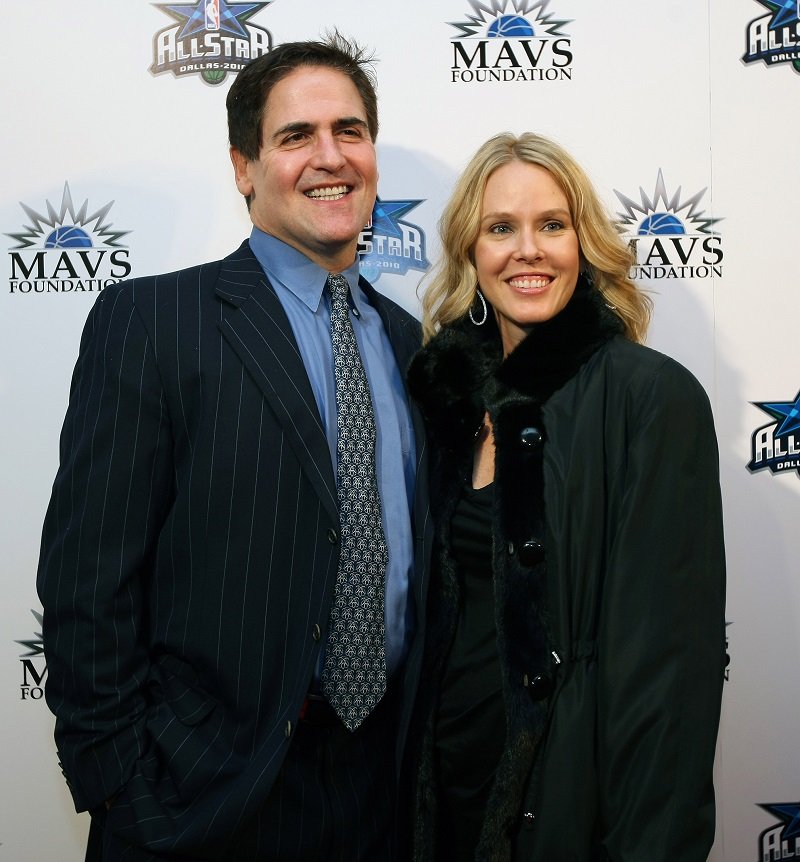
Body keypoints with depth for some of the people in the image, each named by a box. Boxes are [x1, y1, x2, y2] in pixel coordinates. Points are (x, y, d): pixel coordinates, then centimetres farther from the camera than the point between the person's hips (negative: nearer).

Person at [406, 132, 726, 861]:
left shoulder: (655, 397, -15)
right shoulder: (449, 388, 2)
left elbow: (669, 658, -17)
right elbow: (440, 606, 8)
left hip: (567, 797, -5)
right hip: (447, 779, 5)